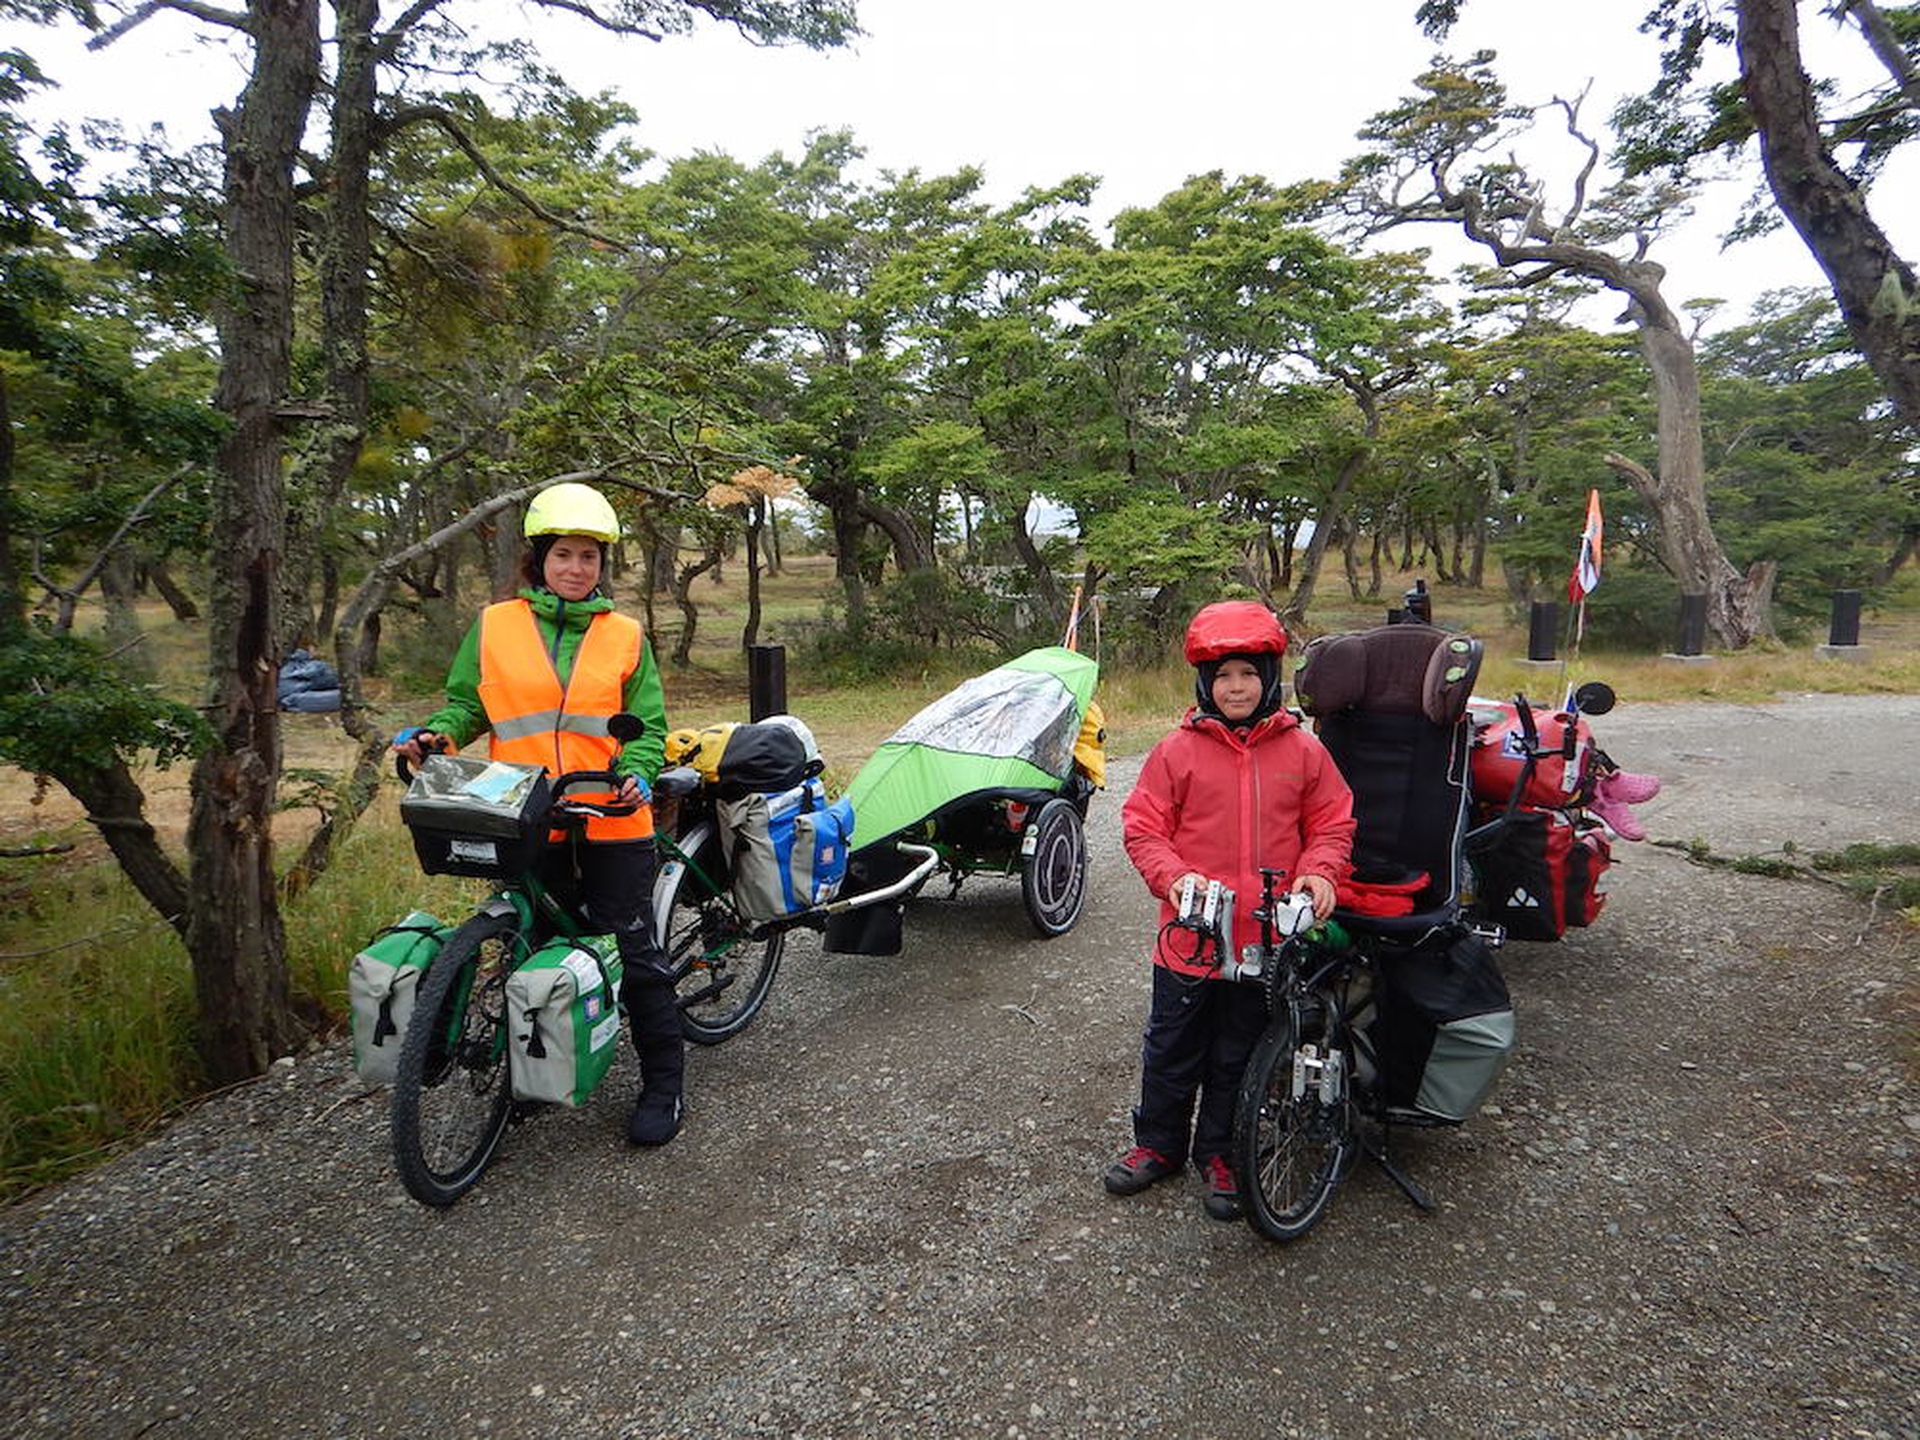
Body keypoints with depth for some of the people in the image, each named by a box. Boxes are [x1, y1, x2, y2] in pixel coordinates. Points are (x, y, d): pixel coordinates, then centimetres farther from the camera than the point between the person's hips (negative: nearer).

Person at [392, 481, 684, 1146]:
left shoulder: (626, 636, 6)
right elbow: (465, 704, 14)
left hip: (611, 824, -1)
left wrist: (636, 775, -13)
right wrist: (434, 735, -7)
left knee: (635, 954, 1)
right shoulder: (494, 626, 7)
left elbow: (648, 726, 6)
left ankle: (663, 1081, 15)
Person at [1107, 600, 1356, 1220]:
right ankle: (1158, 1144, 35)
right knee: (1172, 1048, 14)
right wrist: (1173, 876, -19)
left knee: (1238, 1056, 16)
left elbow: (1333, 824, 7)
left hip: (1266, 939, 1)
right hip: (1191, 935, -1)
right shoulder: (1177, 750, -5)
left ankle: (1219, 1154, 35)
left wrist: (1318, 872, -12)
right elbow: (1142, 827, -3)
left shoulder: (1302, 750, 0)